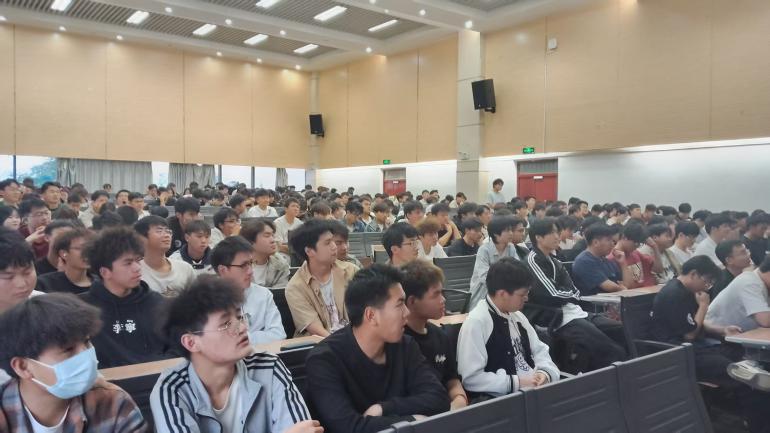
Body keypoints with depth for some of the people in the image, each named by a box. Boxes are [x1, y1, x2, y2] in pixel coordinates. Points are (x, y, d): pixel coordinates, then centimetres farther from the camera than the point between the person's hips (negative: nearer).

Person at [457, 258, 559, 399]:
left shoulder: (517, 316, 10)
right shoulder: (476, 322, -14)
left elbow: (540, 350, 17)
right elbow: (471, 378, -17)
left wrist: (545, 372, -3)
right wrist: (516, 382, -18)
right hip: (500, 398, -8)